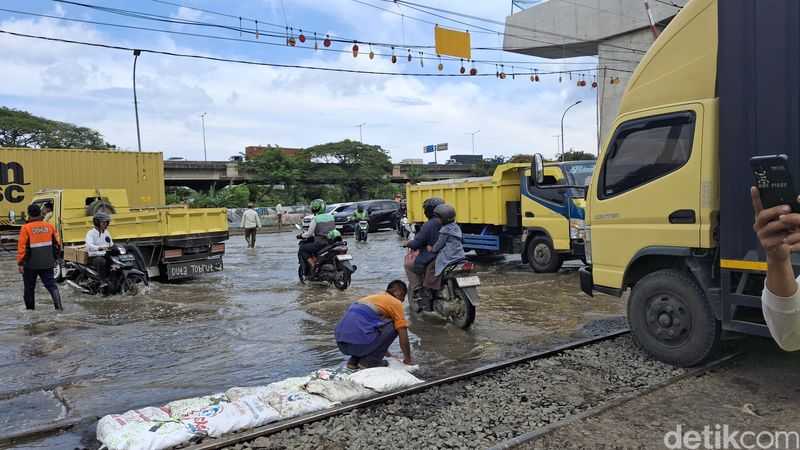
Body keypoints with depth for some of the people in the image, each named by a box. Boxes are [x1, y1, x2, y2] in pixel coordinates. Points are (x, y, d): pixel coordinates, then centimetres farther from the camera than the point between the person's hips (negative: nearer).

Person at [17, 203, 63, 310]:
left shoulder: (26, 228, -9)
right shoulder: (49, 226, 3)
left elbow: (22, 247, -12)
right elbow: (57, 244, 8)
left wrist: (20, 263, -7)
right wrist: (55, 259, 18)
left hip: (31, 264, -3)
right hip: (47, 264, 3)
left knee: (29, 288, 13)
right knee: (51, 285, 2)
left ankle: (30, 309, 24)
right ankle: (58, 306, -13)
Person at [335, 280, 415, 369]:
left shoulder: (372, 297, 29)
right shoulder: (396, 303, 7)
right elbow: (403, 337, 5)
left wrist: (383, 350, 55)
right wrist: (408, 359, 23)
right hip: (359, 343, -8)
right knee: (393, 327, 9)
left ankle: (354, 360, 19)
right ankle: (370, 361, 7)